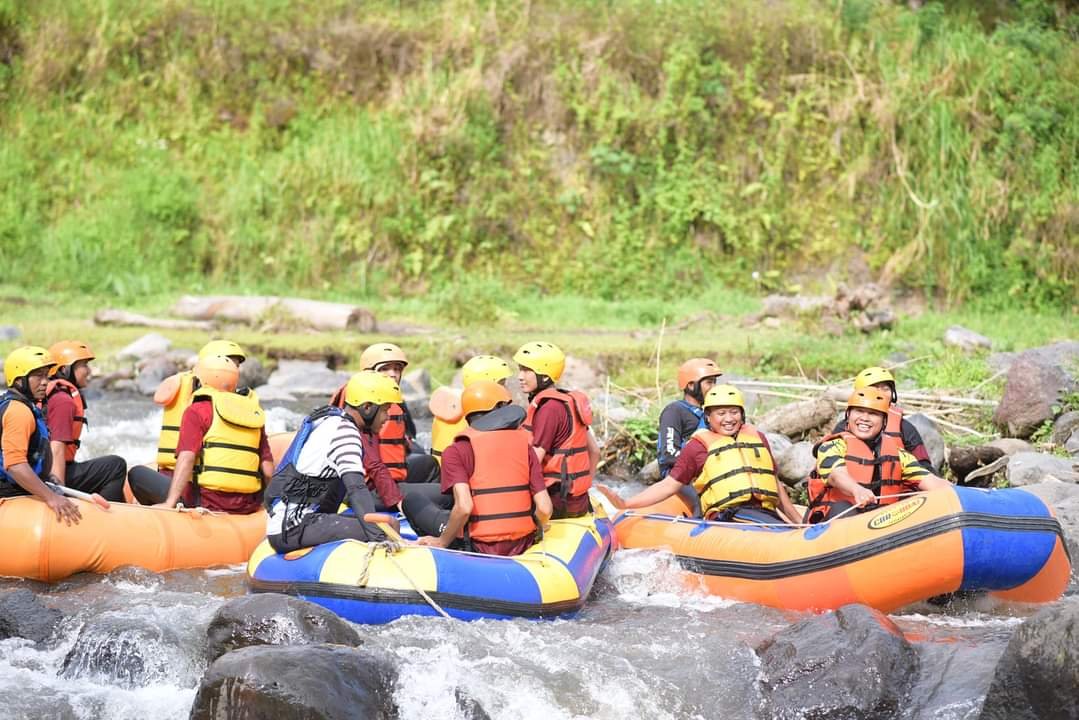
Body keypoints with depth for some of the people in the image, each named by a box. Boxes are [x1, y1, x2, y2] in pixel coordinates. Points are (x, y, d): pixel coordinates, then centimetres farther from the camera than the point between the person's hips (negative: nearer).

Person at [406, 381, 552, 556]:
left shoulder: (456, 451, -7)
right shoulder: (524, 443, 3)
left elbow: (464, 506, -20)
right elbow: (544, 508, -4)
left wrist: (442, 542, -4)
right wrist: (535, 530, 18)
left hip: (482, 547, -3)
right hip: (523, 544, 3)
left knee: (413, 502, 15)